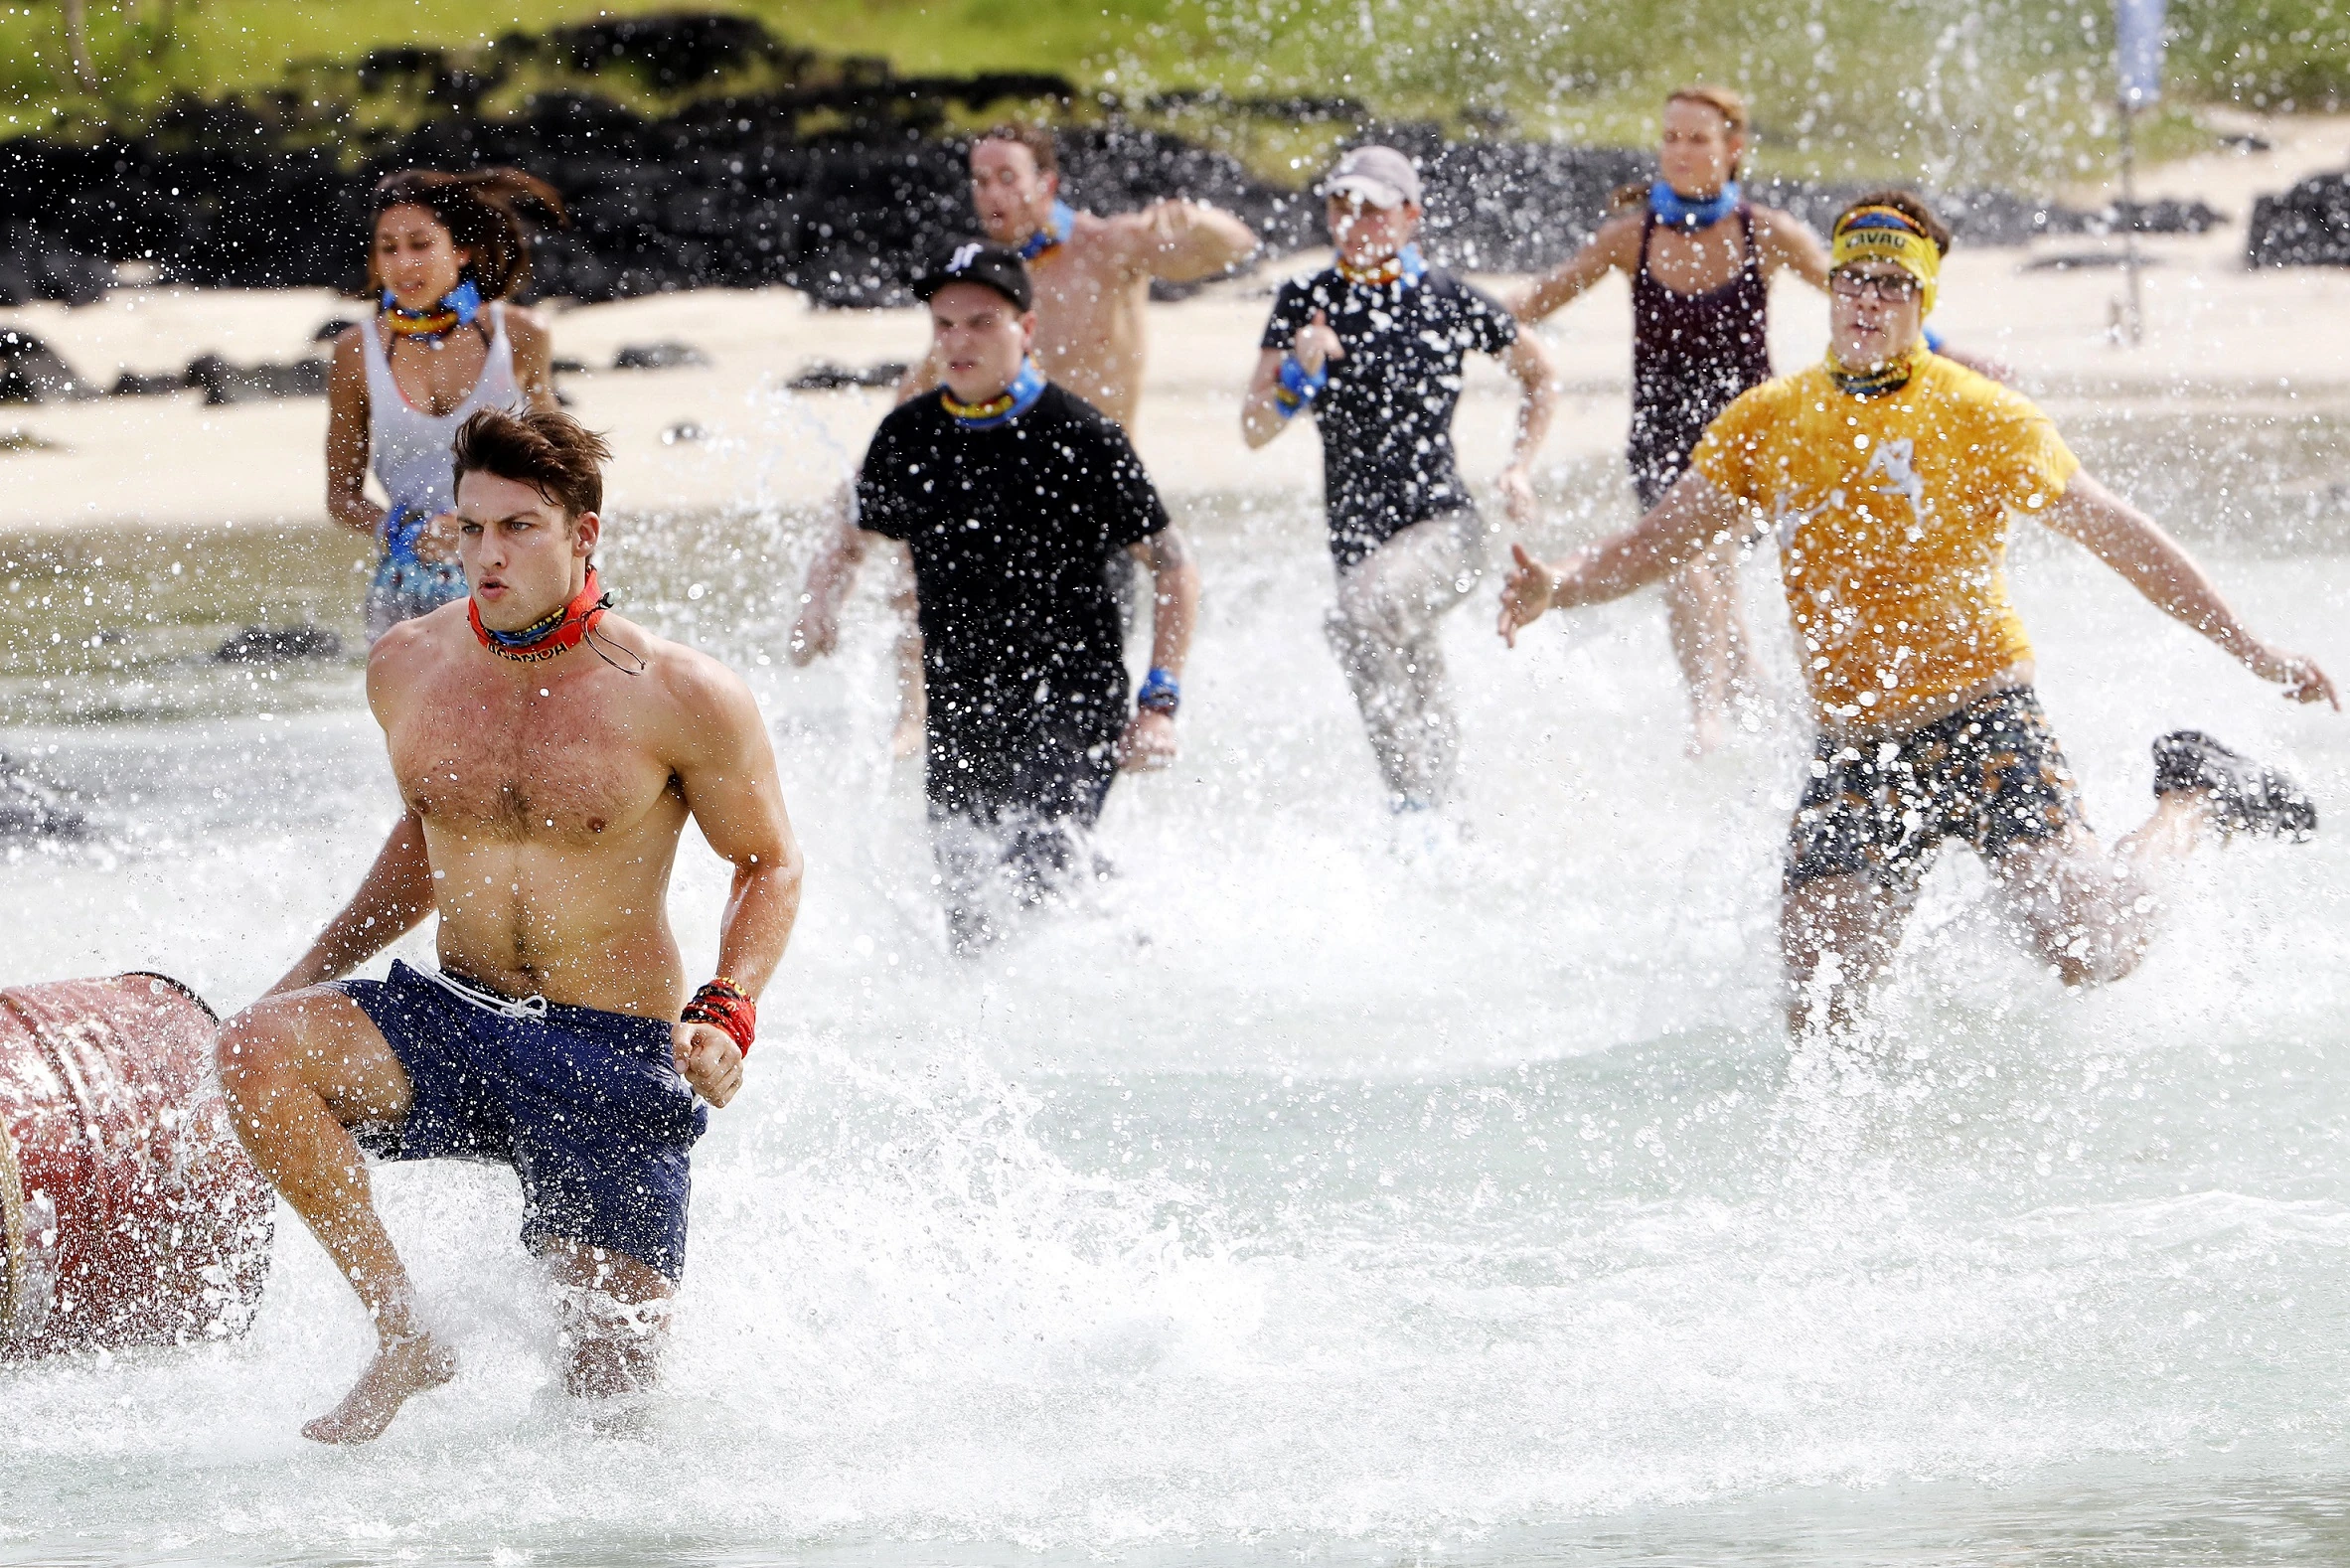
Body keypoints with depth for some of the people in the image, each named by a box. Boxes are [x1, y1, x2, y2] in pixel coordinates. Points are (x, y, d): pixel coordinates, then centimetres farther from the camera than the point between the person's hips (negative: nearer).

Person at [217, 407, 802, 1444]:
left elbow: (769, 863, 1)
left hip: (613, 1055, -3)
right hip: (454, 1019, 3)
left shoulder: (682, 699, -12)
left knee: (613, 1389, -6)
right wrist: (314, 974, 10)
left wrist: (729, 1014, -16)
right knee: (254, 1052, -27)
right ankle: (403, 1337, -15)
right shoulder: (408, 668, 1)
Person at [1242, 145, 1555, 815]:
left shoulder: (1451, 302, -2)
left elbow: (1537, 372, 17)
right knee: (1426, 723, 14)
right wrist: (1300, 371, -20)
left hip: (1442, 523, -4)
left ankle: (1414, 809, -35)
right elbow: (1255, 430, -2)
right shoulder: (1304, 303, 3)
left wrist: (1520, 467, 8)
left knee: (1362, 614, -34)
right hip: (1357, 530, 4)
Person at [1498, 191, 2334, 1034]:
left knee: (2093, 953, -19)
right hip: (1855, 750, 3)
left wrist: (2257, 654, 4)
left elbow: (2122, 539, 3)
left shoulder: (1985, 419, -3)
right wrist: (1558, 584, -14)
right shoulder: (1764, 423, 6)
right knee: (1819, 1010, -8)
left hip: (1984, 718, -3)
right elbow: (1658, 543, 8)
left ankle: (2192, 805, 13)